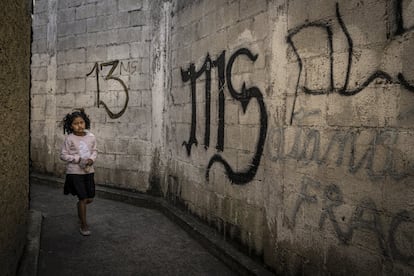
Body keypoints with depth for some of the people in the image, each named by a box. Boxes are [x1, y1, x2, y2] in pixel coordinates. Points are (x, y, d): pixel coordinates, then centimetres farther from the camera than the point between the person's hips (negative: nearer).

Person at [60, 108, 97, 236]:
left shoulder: (91, 137, 1)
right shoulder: (69, 139, -10)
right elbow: (63, 155, -6)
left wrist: (92, 159, -10)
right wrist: (77, 159, -17)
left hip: (89, 171, 4)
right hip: (75, 172, -4)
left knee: (90, 198, 9)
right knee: (83, 198, -5)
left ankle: (79, 205, 45)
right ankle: (83, 225, 10)